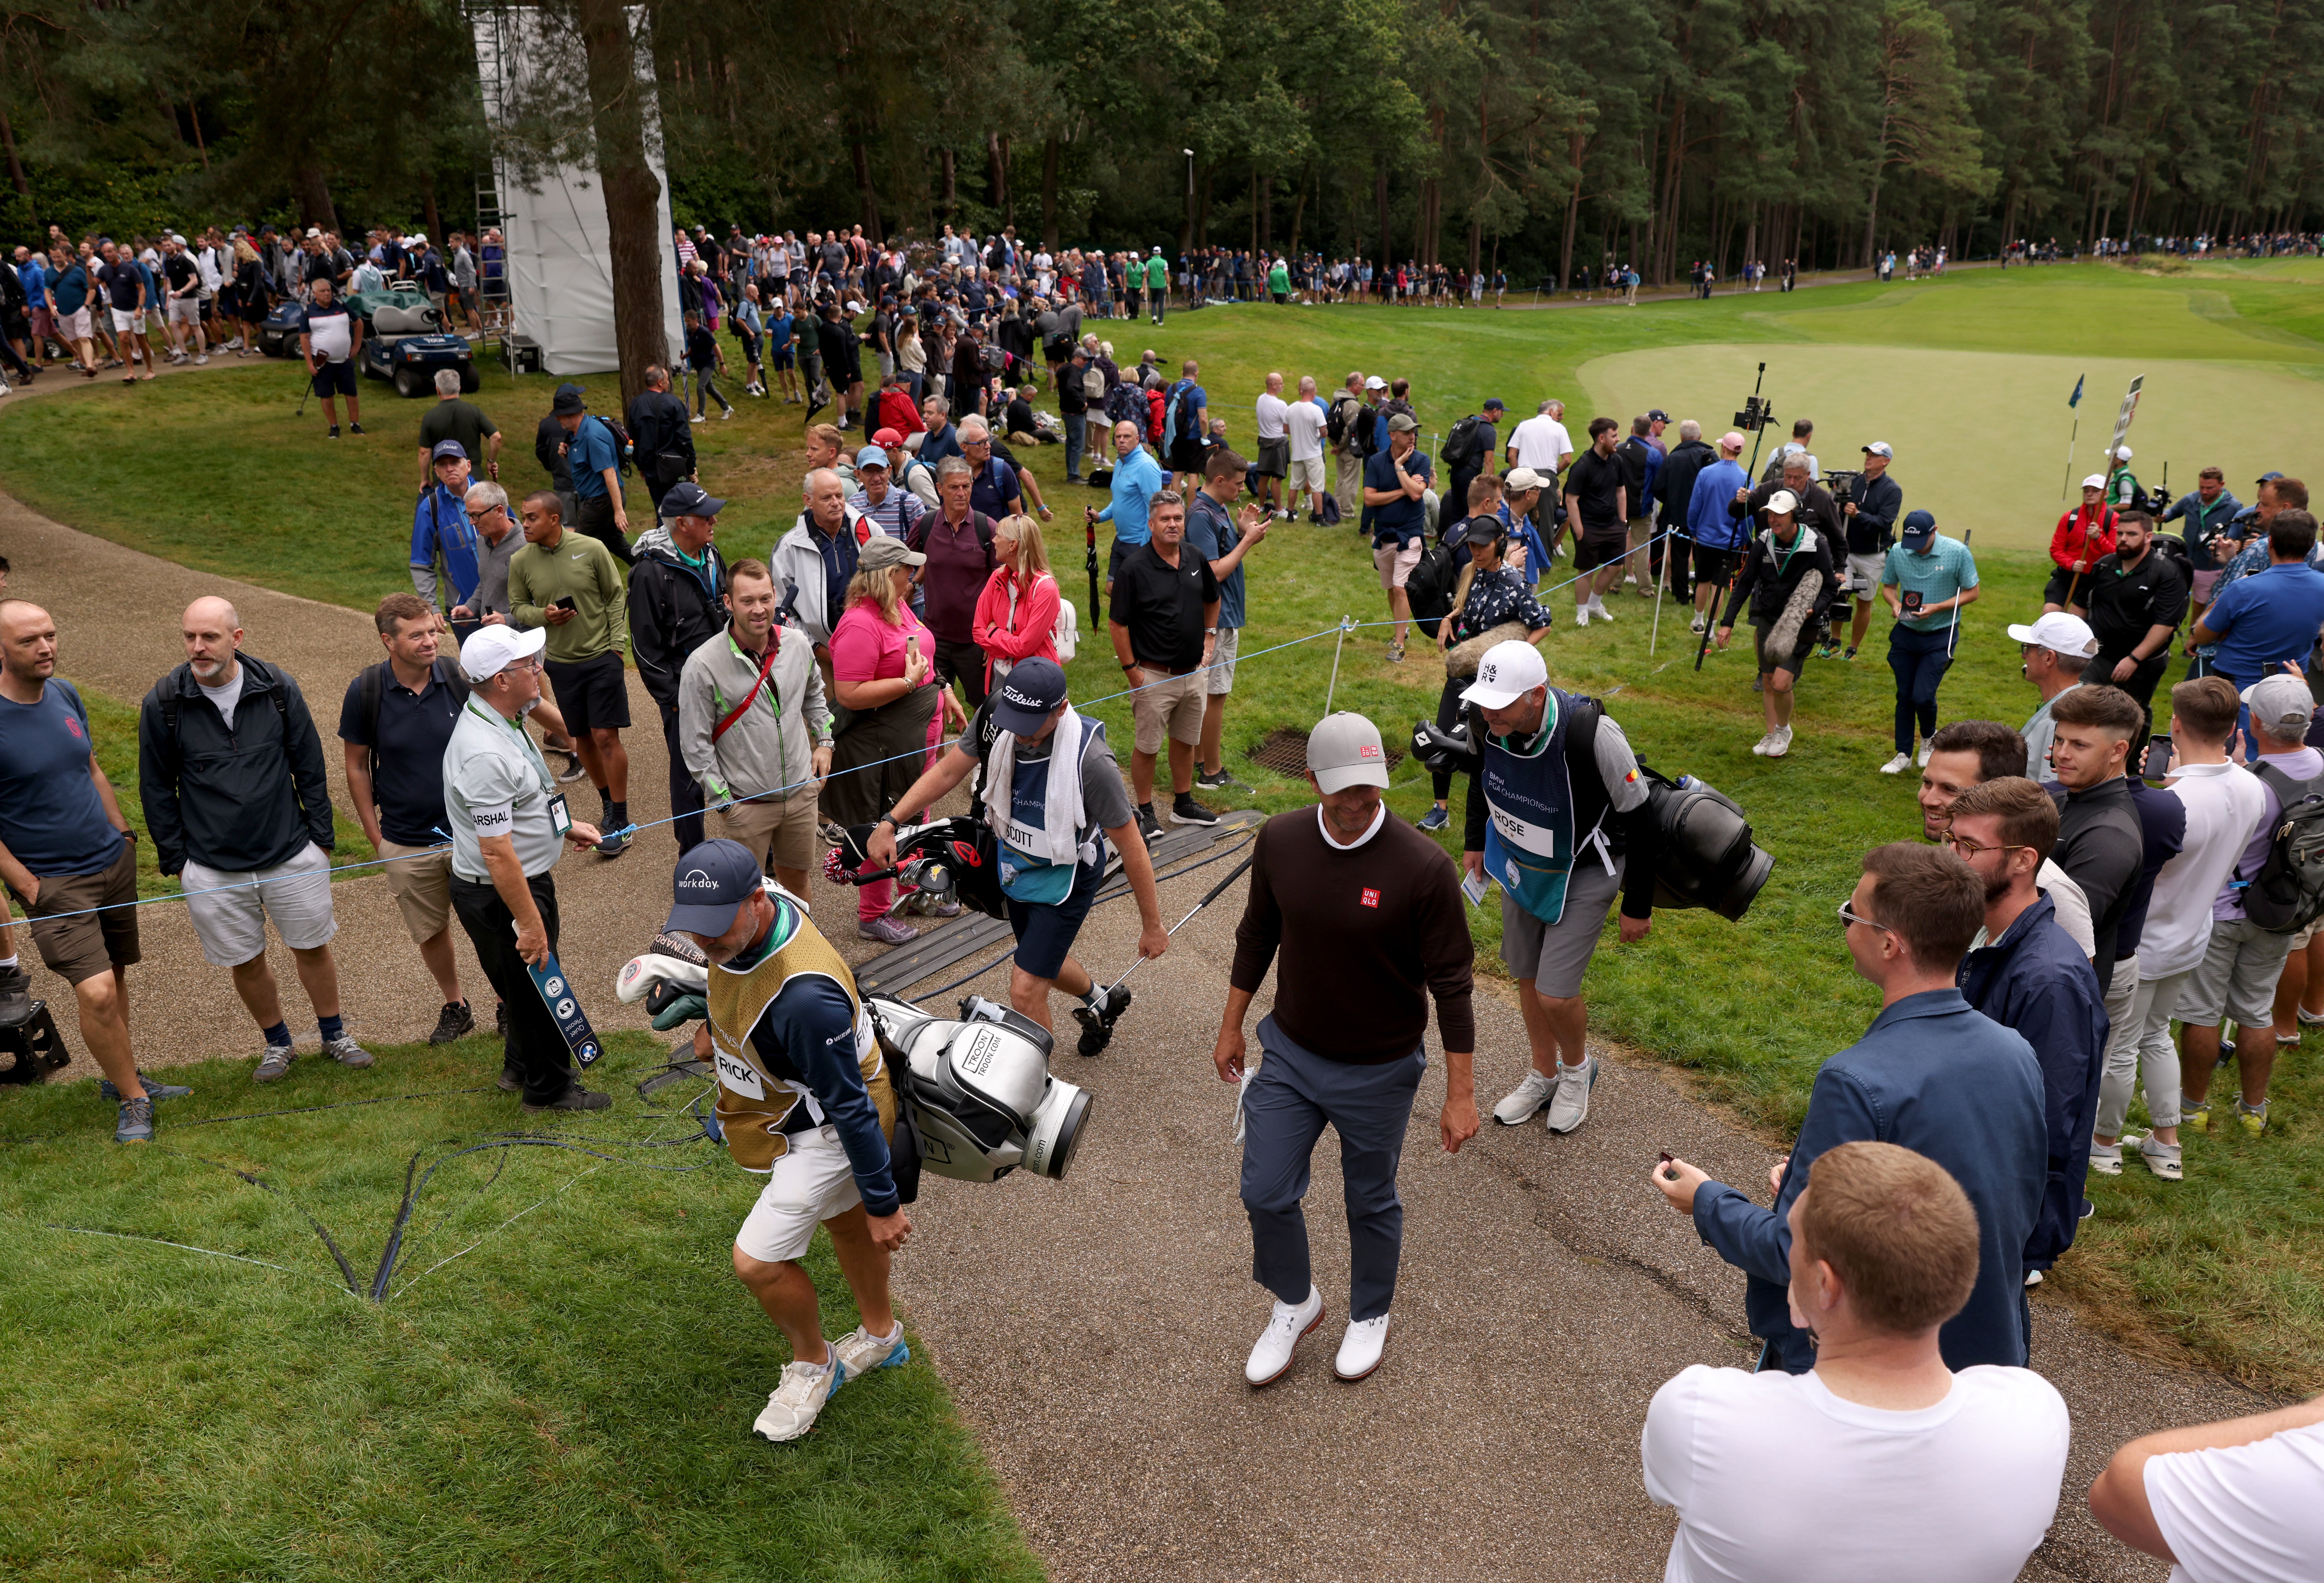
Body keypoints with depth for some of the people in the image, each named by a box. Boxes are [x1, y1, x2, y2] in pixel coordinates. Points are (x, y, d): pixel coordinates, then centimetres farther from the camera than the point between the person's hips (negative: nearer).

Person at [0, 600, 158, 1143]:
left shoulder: (65, 694, 3)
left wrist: (124, 835, 12)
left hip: (114, 862, 6)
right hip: (52, 882, -6)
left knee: (115, 975, 15)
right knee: (96, 991, -14)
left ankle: (123, 1076, 31)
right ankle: (133, 1100, 3)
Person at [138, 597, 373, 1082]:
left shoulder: (277, 687, -6)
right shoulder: (163, 703, -7)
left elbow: (310, 767, 4)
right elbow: (157, 788, 3)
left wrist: (321, 838, 4)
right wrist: (174, 858, 4)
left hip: (293, 855, 0)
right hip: (212, 869, 0)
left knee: (313, 947, 12)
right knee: (246, 962, 11)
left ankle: (334, 1036, 32)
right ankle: (277, 1042, 34)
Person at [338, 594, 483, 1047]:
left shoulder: (460, 678, -9)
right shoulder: (365, 692, -9)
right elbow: (357, 766, 2)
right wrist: (375, 836, 1)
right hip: (406, 845, 1)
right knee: (431, 931, 14)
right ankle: (456, 1008, 35)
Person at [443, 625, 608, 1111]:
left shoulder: (504, 721, 2)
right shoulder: (485, 755, -32)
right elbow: (497, 854, -30)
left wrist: (564, 826, 18)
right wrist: (529, 922, -25)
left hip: (528, 879, 10)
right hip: (498, 896, -10)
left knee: (530, 984, 26)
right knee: (533, 986, 9)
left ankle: (520, 1067, 47)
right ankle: (549, 1089, 28)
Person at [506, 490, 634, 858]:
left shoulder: (592, 549, -8)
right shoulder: (521, 561, -1)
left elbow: (617, 596, 0)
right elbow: (518, 607, 9)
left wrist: (618, 642, -5)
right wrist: (543, 615, -12)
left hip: (602, 656, -3)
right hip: (561, 662, 3)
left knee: (606, 736, -6)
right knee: (583, 738, 11)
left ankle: (621, 822, 3)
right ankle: (608, 803, 31)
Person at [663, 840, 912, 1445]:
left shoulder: (804, 994, -43)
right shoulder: (744, 917, -17)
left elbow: (850, 1105, -32)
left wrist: (883, 1203, -22)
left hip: (825, 1132, -9)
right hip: (791, 1107, 9)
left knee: (758, 1261, -4)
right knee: (844, 1219, 27)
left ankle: (812, 1364, 25)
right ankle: (881, 1336, 51)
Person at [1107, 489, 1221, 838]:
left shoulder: (1196, 559, 1)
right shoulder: (1136, 567, -15)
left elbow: (1212, 600, 21)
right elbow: (1117, 624, -12)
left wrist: (1210, 636, 12)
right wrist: (1131, 670, -12)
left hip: (1194, 672, 6)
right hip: (1154, 675, -5)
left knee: (1186, 740, 17)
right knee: (1148, 746, 4)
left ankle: (1184, 805, 32)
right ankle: (1145, 812, 18)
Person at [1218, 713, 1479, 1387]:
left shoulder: (1421, 867, -24)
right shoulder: (1279, 841, -12)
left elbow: (1452, 984, -16)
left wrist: (1461, 1094, -14)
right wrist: (1231, 1026, 12)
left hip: (1378, 1073, -3)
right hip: (1288, 1054, 3)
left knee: (1371, 1203, 17)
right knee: (1267, 1194, 11)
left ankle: (1370, 1316, 45)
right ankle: (1295, 1305, 41)